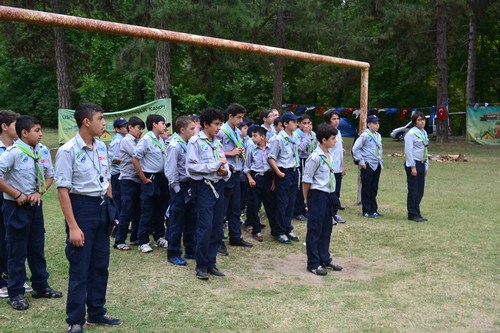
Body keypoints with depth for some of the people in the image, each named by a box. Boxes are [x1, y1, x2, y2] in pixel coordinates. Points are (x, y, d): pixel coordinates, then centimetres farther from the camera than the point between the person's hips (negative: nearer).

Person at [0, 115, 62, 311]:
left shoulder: (43, 151, 0)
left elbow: (49, 176, 11)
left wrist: (39, 193, -5)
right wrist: (17, 195, -16)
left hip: (35, 205, 6)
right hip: (16, 206, -6)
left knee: (37, 247, 16)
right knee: (17, 251, 4)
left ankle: (40, 287, 31)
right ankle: (16, 294, 17)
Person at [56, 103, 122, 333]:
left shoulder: (101, 147, 6)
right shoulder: (68, 151, -16)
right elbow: (63, 190, -17)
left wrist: (110, 209, 15)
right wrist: (73, 227, -19)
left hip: (102, 207, 7)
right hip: (82, 207, -7)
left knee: (100, 266, 16)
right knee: (80, 269, 3)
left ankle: (97, 313, 33)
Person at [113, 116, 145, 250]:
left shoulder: (136, 141, 14)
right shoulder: (126, 140, -8)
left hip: (137, 179, 8)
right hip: (128, 179, -8)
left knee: (137, 210, 12)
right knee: (126, 212, -5)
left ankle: (134, 237, 22)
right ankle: (119, 241, 2)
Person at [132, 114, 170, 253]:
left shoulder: (161, 140, 9)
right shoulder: (146, 140, -13)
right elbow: (135, 159, -15)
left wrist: (165, 176, 9)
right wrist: (144, 179, -13)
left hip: (162, 178, 8)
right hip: (150, 179, -7)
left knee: (160, 210, 15)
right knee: (147, 212, -2)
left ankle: (159, 237, 28)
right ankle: (143, 242, 7)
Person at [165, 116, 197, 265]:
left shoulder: (187, 144, 7)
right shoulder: (174, 146, -15)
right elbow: (170, 171, -17)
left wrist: (191, 186, 4)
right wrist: (178, 189, -15)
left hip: (189, 185, 8)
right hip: (179, 187, -8)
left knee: (190, 220, 15)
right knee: (177, 222, 1)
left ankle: (190, 250, 27)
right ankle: (173, 254, 12)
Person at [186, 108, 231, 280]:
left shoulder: (217, 142, 13)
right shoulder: (195, 142, -7)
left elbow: (224, 165, 16)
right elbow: (192, 166, -16)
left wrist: (226, 172, -8)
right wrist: (216, 165, -14)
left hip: (218, 186, 7)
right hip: (203, 187, -7)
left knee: (217, 227, 10)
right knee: (205, 227, -6)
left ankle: (211, 263, 22)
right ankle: (201, 266, 8)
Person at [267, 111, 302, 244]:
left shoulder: (295, 138, 7)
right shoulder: (279, 139, -14)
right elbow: (271, 158, -13)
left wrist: (297, 169, 11)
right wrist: (279, 173, -15)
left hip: (294, 172, 7)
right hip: (284, 173, -7)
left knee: (291, 202, 12)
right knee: (282, 203, 0)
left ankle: (287, 229, 24)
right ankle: (278, 232, 11)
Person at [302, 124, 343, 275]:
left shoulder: (330, 155, 7)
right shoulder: (315, 157, -18)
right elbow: (306, 180, -13)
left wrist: (332, 195, 13)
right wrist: (306, 200, -6)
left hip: (329, 195, 8)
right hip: (317, 196, -8)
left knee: (326, 229, 17)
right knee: (315, 230, 3)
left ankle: (325, 259, 31)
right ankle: (313, 263, 14)